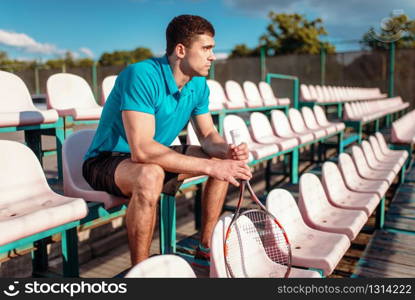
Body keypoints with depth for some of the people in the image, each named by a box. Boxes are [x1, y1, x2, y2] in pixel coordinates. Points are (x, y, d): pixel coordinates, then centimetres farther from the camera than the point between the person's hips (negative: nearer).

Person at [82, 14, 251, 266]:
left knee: (224, 160, 2)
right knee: (151, 175, -40)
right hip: (106, 161, -8)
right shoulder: (141, 76, -28)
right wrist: (209, 166, -36)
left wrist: (228, 151, -22)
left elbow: (209, 135, 2)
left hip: (156, 157, 8)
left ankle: (206, 246, 13)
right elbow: (141, 150, -36)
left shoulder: (198, 84, -3)